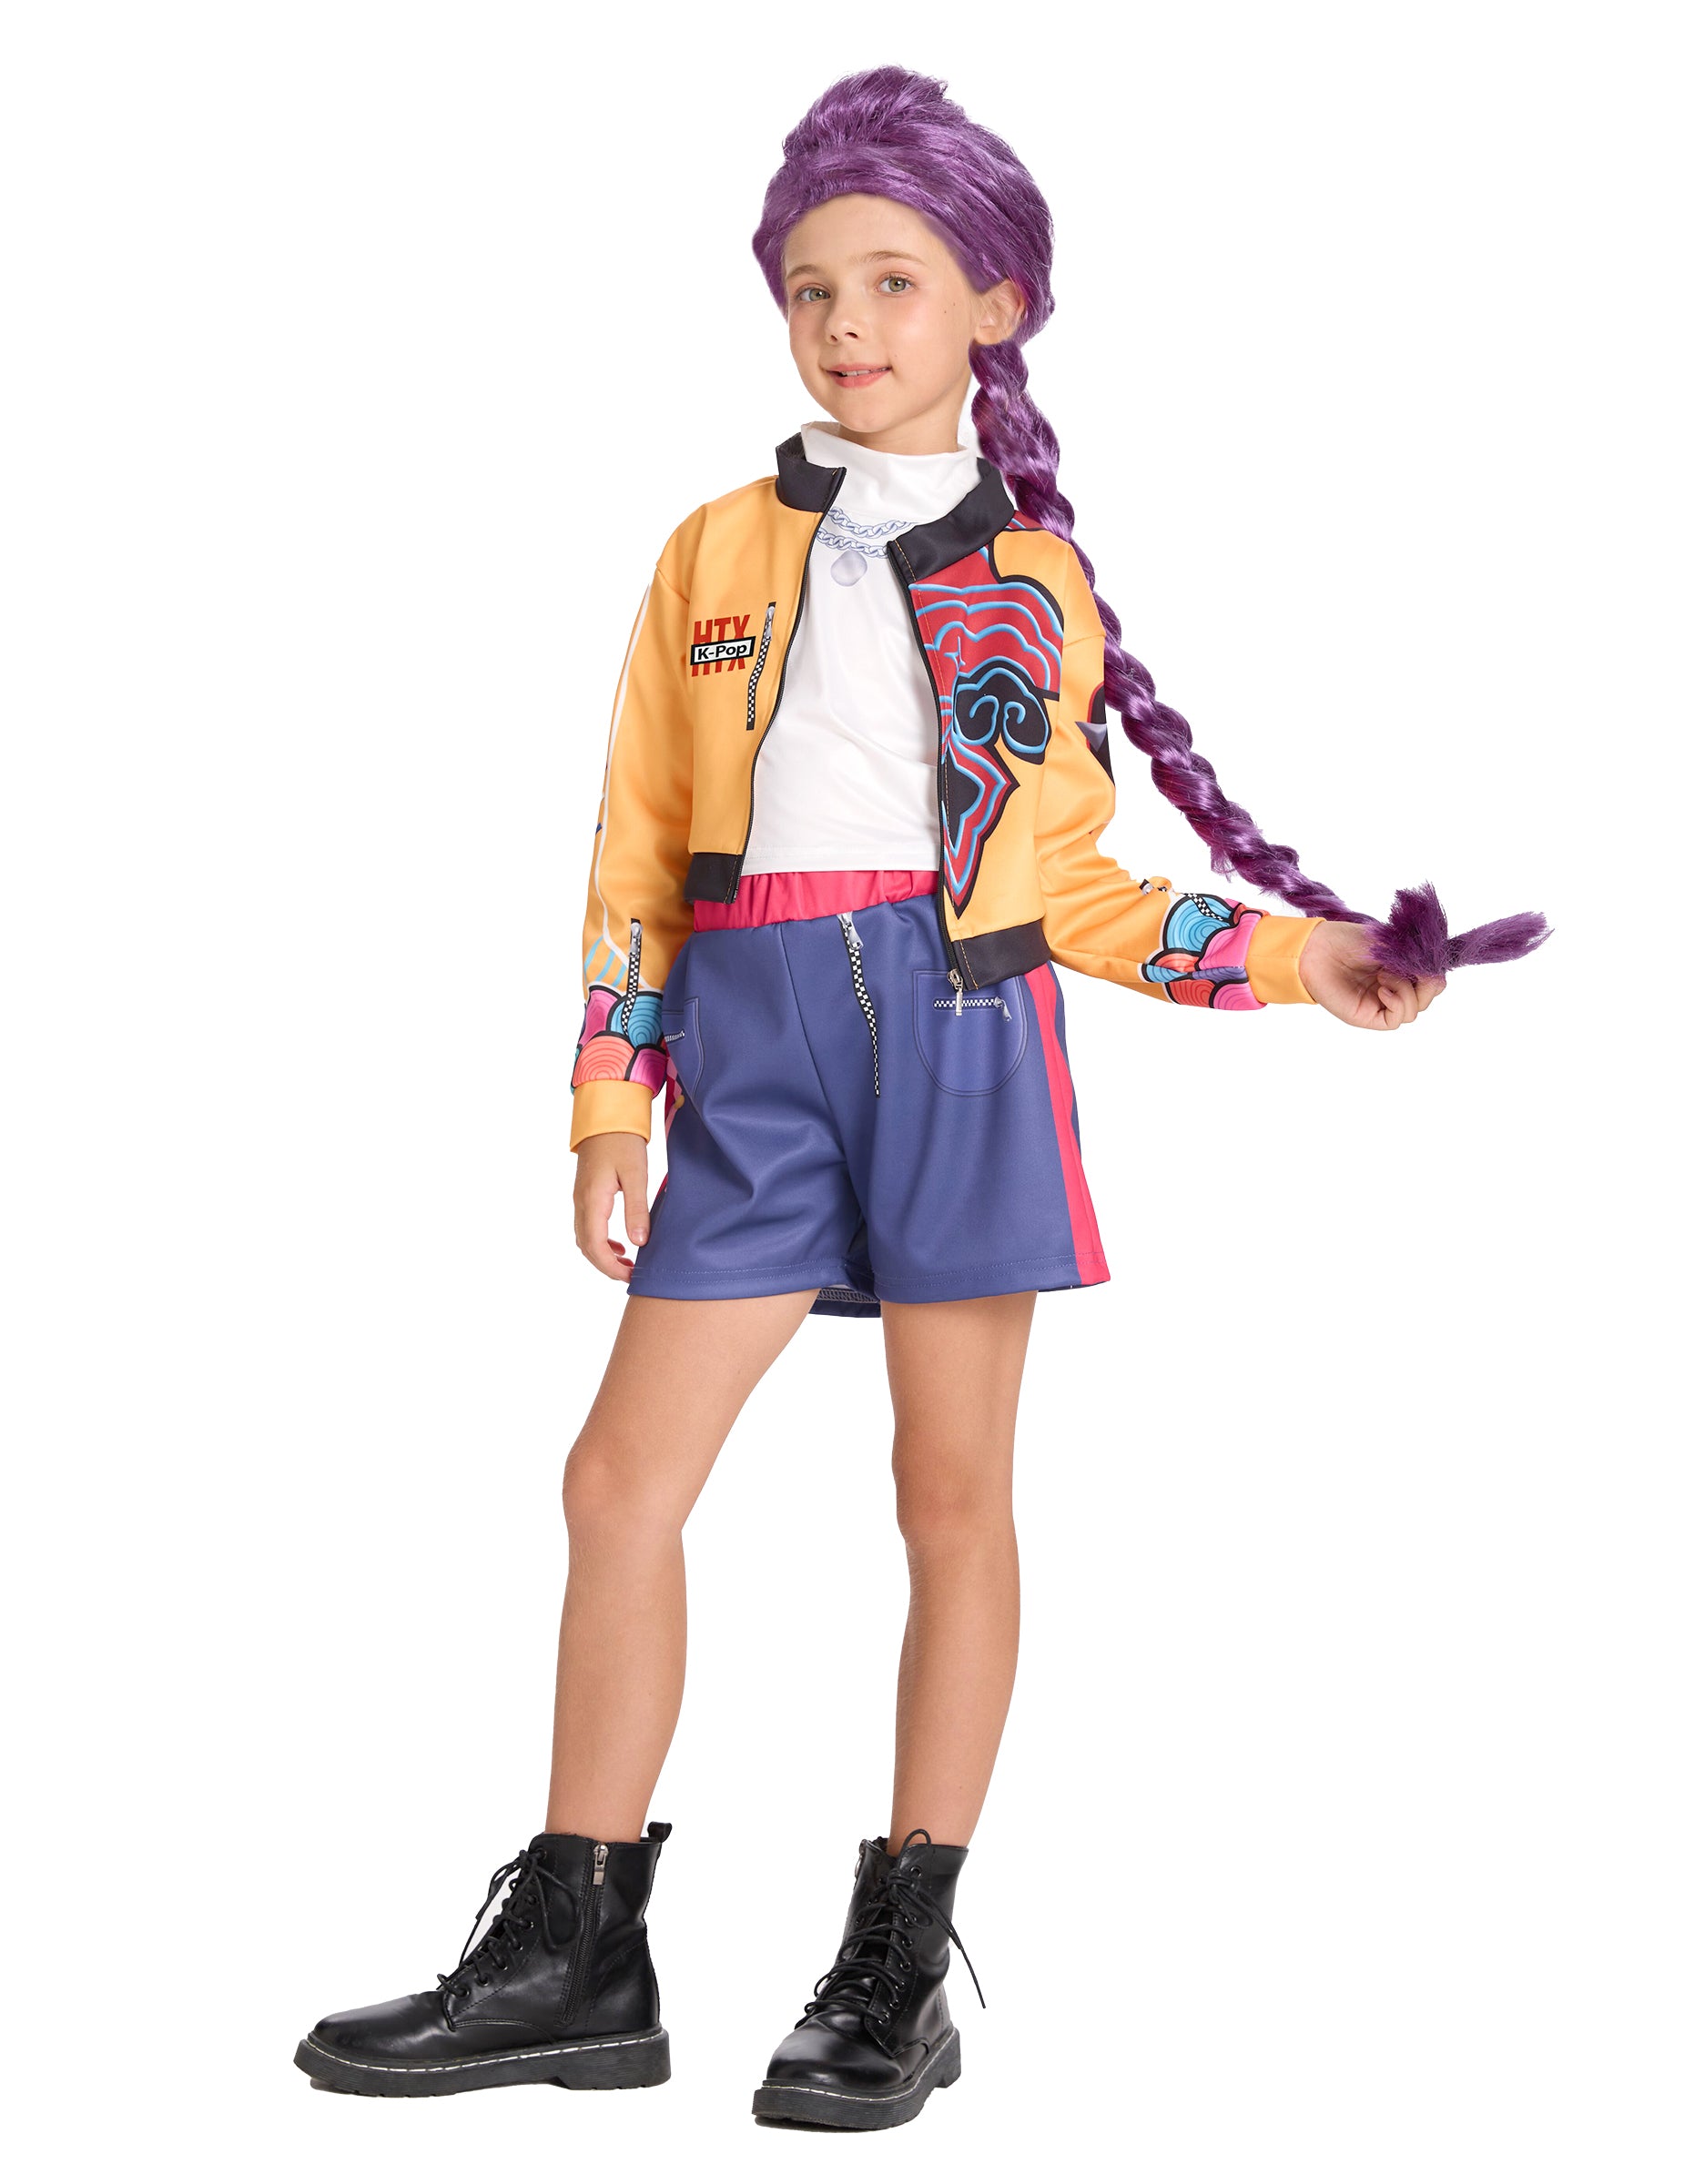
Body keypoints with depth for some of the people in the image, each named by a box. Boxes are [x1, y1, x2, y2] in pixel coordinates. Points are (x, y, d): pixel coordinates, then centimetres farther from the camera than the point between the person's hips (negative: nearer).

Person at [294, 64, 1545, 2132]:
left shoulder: (1033, 578, 10)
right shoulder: (716, 551, 12)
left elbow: (1063, 876, 13)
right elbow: (640, 850, 11)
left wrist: (1291, 956, 5)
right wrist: (613, 1097, 4)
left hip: (964, 1028, -1)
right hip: (753, 1044, 1)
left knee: (955, 1493, 1)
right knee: (622, 1477, -2)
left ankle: (902, 1961, 11)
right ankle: (575, 1955, 8)